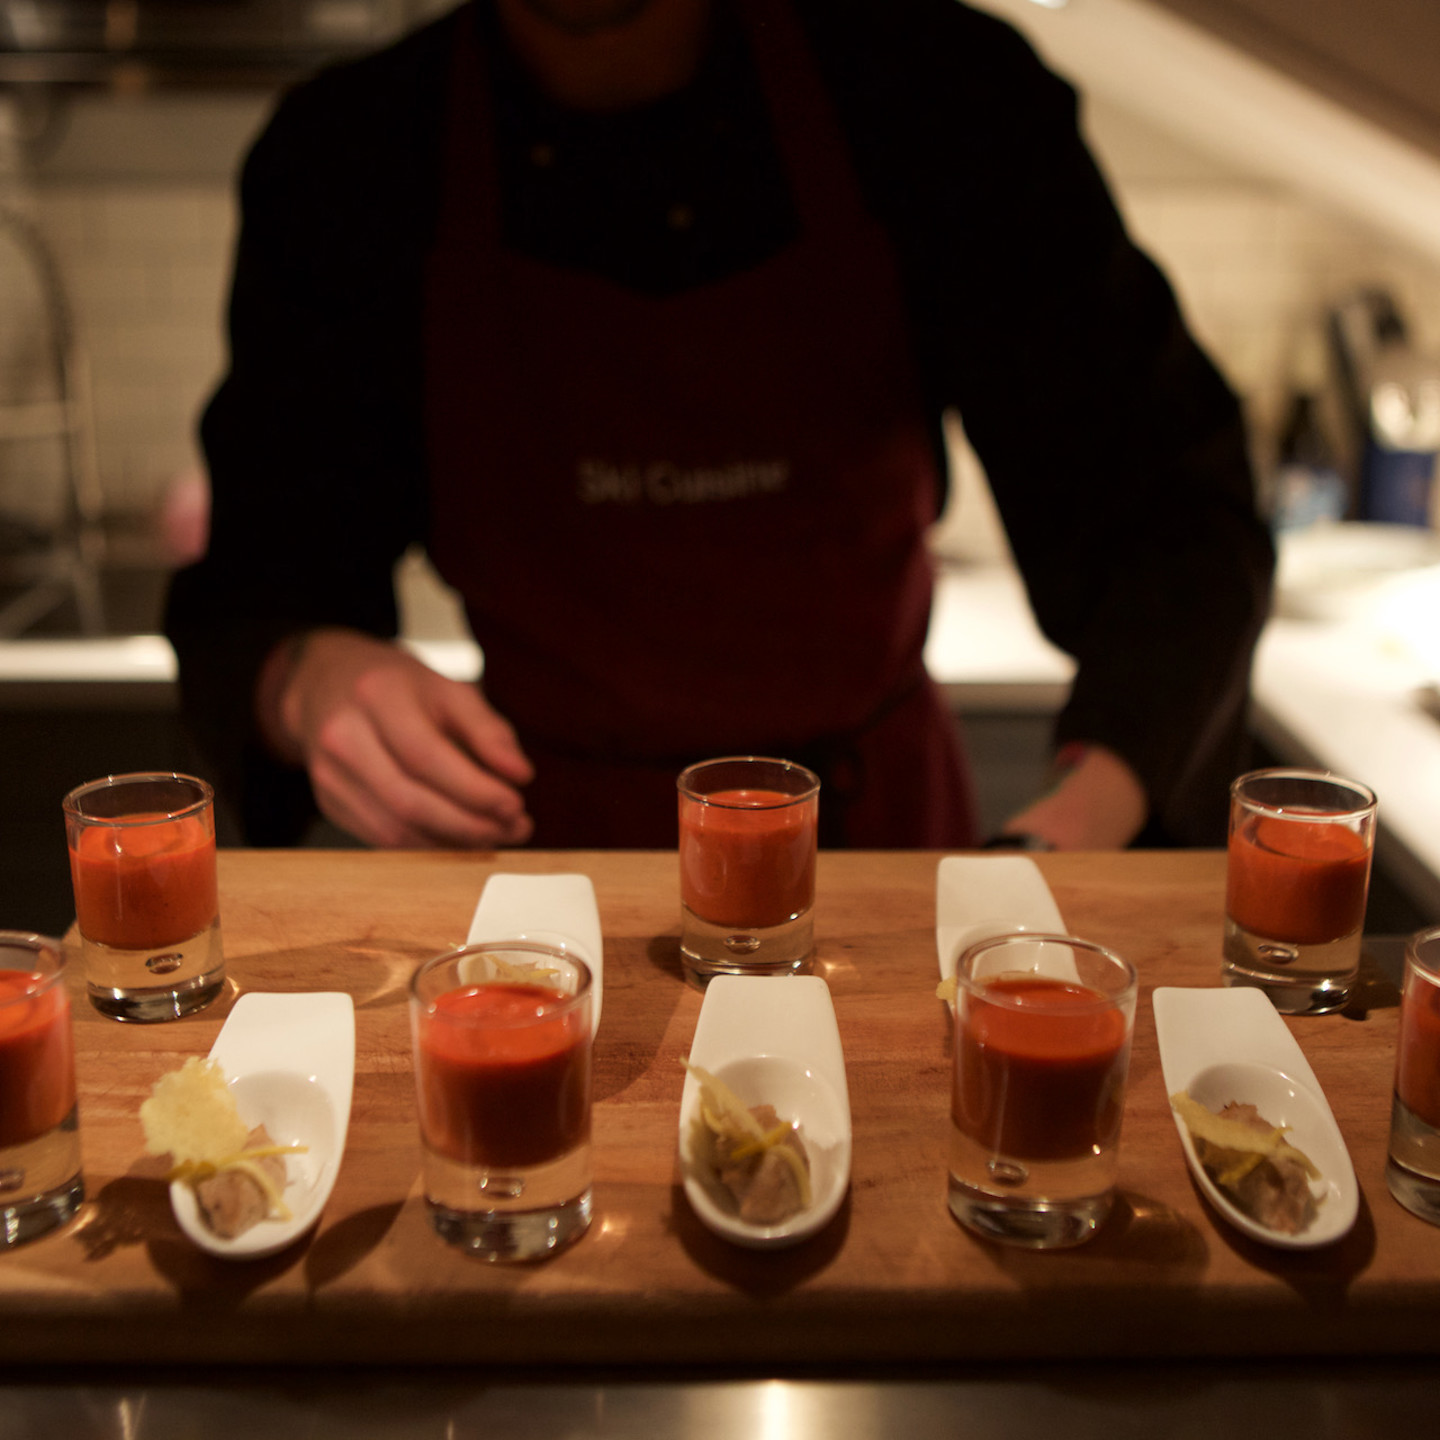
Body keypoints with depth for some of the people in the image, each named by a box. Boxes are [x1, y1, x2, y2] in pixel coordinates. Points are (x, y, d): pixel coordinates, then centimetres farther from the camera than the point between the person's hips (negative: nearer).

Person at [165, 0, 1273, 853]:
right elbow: (253, 607, -4)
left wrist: (1077, 830, -27)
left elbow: (1176, 525, -10)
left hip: (883, 836, 0)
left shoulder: (941, 91, -11)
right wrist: (308, 680, -29)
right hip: (550, 842, 1)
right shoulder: (342, 162, -8)